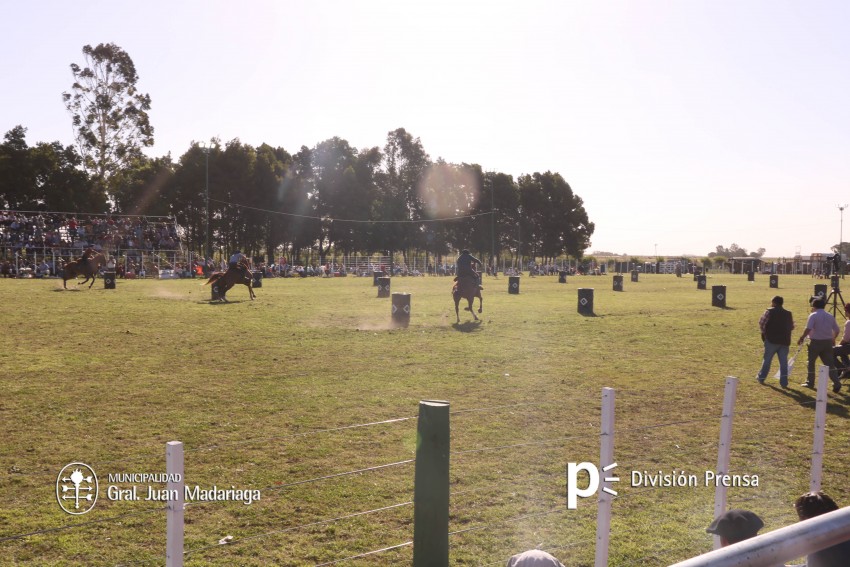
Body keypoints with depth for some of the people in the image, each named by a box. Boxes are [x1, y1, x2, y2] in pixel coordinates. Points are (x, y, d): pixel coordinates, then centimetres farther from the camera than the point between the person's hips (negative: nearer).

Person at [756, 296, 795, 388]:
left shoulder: (770, 312, -7)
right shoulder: (788, 314, 7)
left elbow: (761, 323, -8)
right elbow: (791, 327, 11)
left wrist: (764, 332, 8)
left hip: (771, 340, -3)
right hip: (784, 341, 3)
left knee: (767, 359, 11)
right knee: (783, 362, 5)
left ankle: (761, 377, 21)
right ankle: (784, 382, 3)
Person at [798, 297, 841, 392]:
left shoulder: (813, 315, -9)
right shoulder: (830, 316, 8)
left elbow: (808, 329, -20)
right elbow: (837, 330, 11)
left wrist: (801, 338, -10)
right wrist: (833, 339, 28)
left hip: (815, 342, -4)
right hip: (827, 342, 5)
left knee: (811, 362, 12)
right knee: (829, 364, 5)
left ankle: (810, 382, 18)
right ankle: (836, 383, -8)